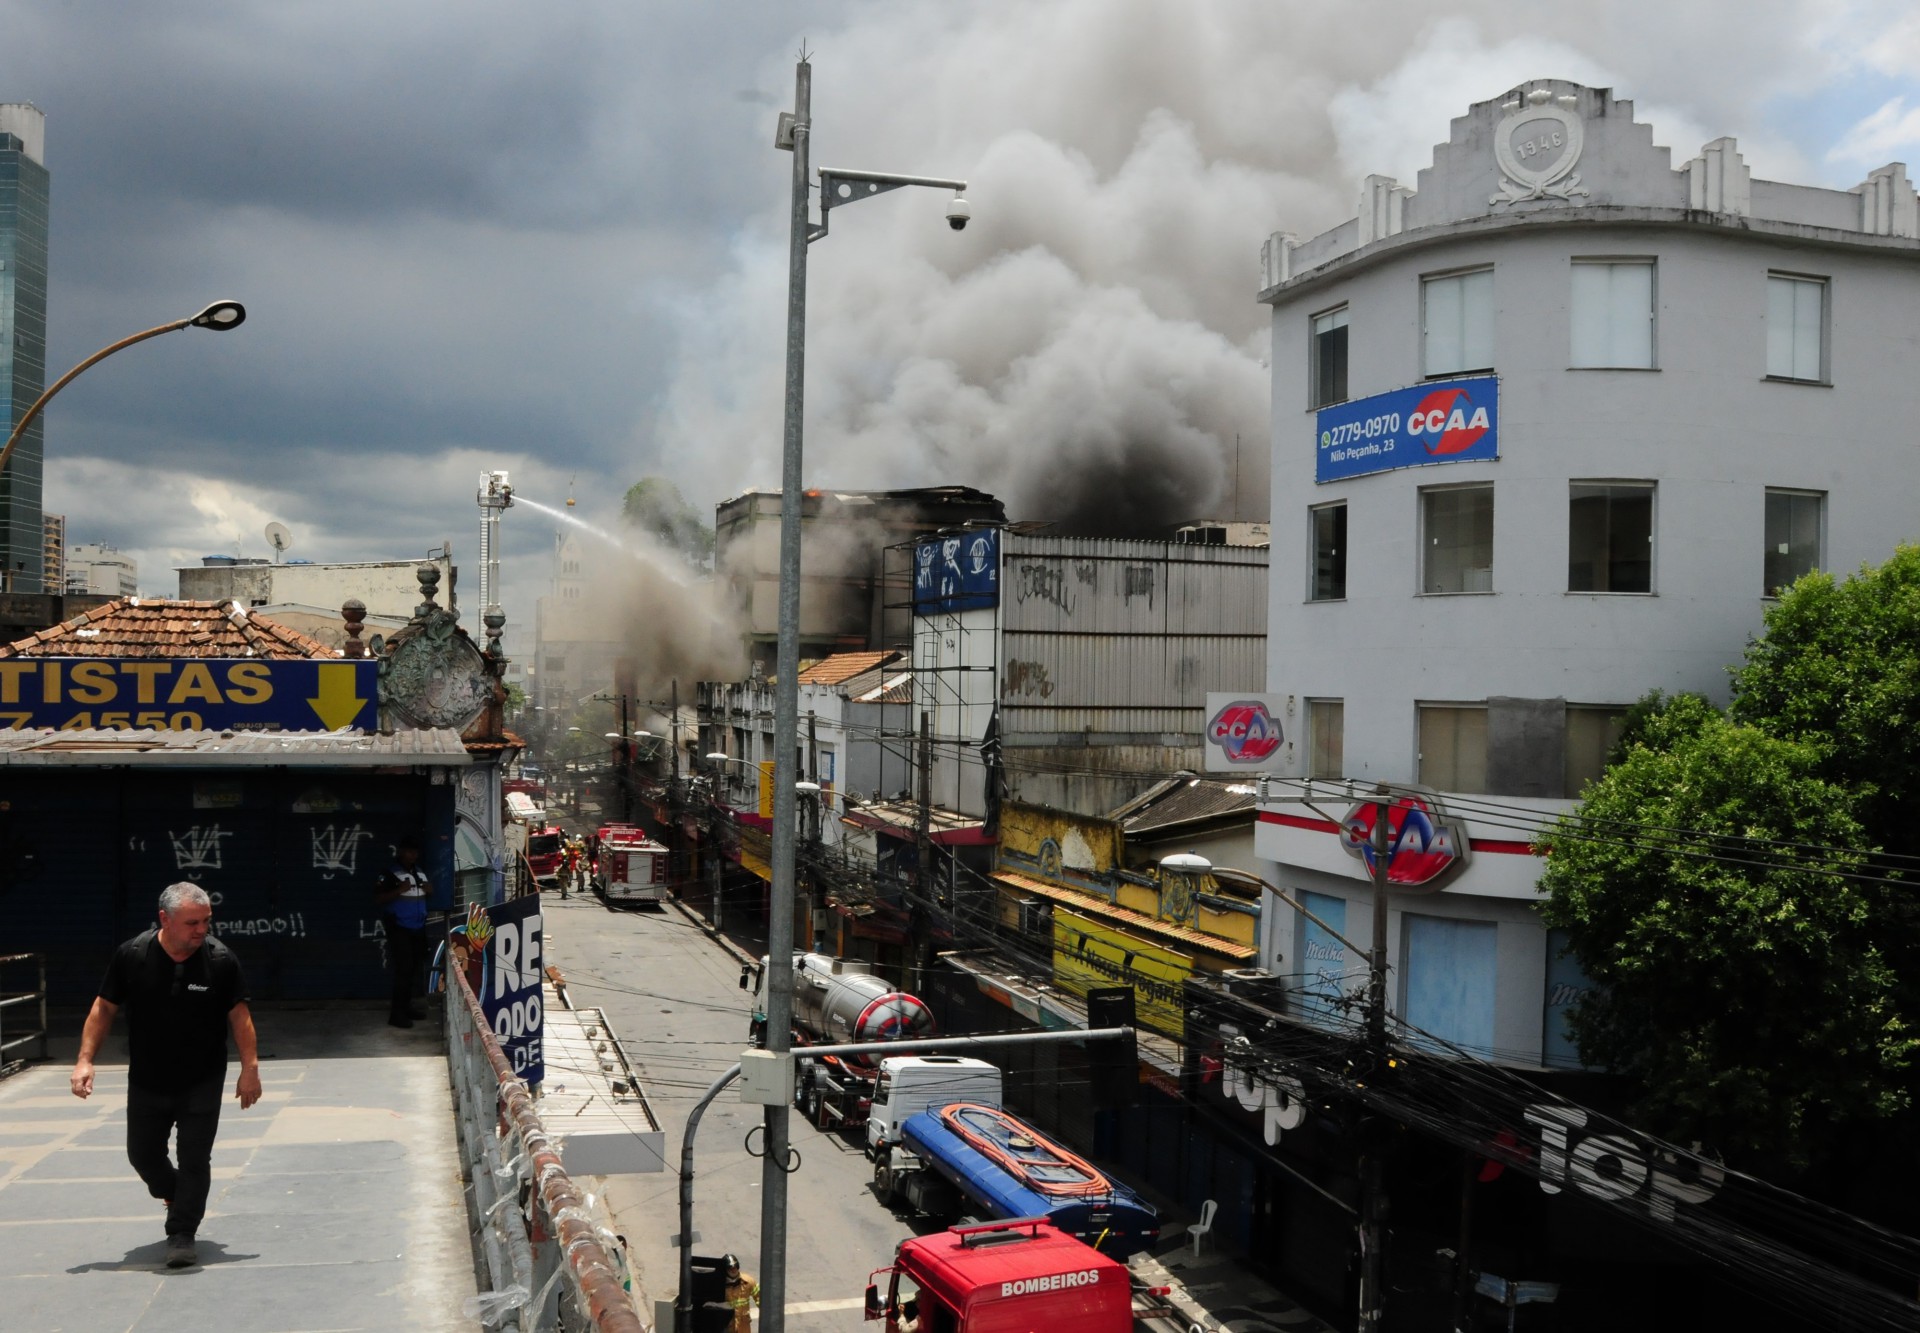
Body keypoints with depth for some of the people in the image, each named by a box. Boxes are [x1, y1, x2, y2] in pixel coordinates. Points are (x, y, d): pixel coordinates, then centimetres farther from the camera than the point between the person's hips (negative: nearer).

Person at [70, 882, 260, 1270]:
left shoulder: (221, 959, -16)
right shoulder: (131, 955, -13)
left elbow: (239, 1015, -8)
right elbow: (104, 1008, -2)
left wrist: (250, 1068, -11)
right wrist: (85, 1060, -8)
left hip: (202, 1083, -2)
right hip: (147, 1082, 2)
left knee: (195, 1158, -4)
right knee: (142, 1154, 14)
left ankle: (182, 1234, 9)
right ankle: (176, 1198, 43)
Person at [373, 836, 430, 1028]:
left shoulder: (421, 872, 12)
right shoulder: (391, 873, -8)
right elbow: (378, 898, -11)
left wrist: (428, 890, 3)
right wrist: (399, 890, -22)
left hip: (418, 928, 6)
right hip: (399, 928, -6)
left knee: (415, 969, 8)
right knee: (403, 970, -10)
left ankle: (406, 1007, 18)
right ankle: (397, 1014, -7)